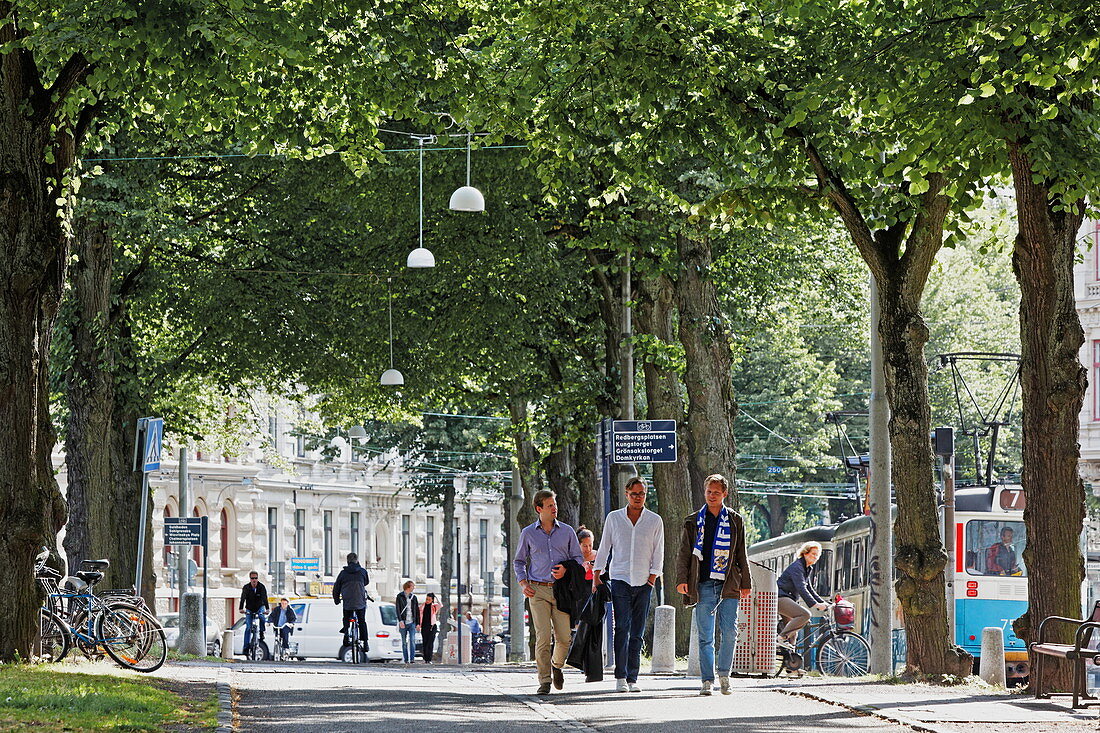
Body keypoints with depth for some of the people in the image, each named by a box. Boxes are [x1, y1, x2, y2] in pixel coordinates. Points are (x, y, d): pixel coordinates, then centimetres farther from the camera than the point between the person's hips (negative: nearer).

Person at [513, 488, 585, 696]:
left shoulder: (567, 531, 9)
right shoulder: (528, 533, 7)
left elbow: (578, 558, 12)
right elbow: (519, 561, 16)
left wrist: (566, 570, -8)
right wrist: (523, 583, 1)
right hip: (538, 591, -1)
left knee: (564, 637, -3)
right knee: (543, 637, -11)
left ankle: (557, 664, 28)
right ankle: (544, 681, -7)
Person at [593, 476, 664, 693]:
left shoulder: (655, 521, 8)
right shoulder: (614, 518, 8)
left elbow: (658, 555, 8)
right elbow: (604, 549, 11)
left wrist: (652, 579, -2)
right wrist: (596, 577, 5)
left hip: (643, 584, 1)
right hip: (620, 580, -1)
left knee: (637, 634, 1)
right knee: (622, 629, -13)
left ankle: (632, 678, 4)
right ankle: (620, 677, -15)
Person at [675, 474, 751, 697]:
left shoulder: (735, 521, 11)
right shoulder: (693, 522, 10)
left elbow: (742, 555, 15)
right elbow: (683, 553, 8)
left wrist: (745, 584, 11)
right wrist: (681, 579, -4)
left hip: (729, 586, 0)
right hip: (703, 585, 0)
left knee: (730, 632, -7)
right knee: (705, 636, 0)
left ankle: (724, 673, 10)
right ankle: (707, 680, 4)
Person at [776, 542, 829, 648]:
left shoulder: (809, 569, 17)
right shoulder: (797, 567, -15)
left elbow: (809, 589, 21)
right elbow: (801, 588, -26)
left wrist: (823, 603, 10)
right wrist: (815, 604, -33)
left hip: (788, 599, 11)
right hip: (780, 598, -11)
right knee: (805, 614, -27)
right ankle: (782, 637, -24)